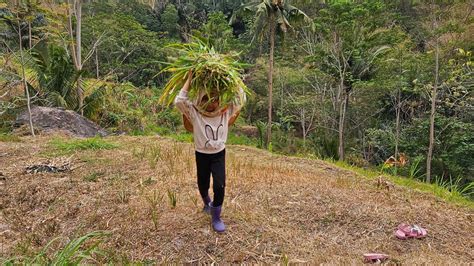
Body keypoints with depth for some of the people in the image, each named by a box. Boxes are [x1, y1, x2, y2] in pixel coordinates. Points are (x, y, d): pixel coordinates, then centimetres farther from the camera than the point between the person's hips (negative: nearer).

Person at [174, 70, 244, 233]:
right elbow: (179, 101, -28)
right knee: (203, 185, 15)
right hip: (202, 154, 0)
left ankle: (216, 217, 10)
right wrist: (189, 79, -23)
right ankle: (207, 203, 51)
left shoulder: (225, 111, -6)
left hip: (219, 154, 1)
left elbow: (241, 98, -3)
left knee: (219, 186, -11)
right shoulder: (195, 112, -13)